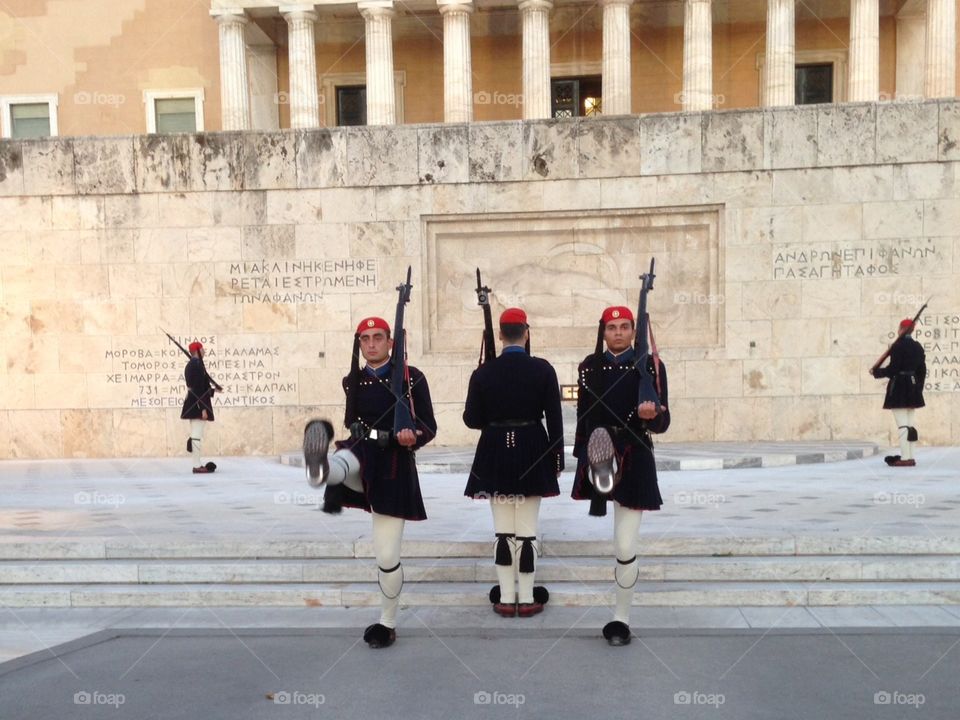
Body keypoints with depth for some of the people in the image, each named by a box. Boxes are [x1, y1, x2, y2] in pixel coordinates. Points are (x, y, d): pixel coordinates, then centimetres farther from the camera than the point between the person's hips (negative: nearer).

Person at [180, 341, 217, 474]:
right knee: (197, 435, -7)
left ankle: (198, 463, 19)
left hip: (192, 405, 10)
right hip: (198, 405, -10)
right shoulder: (197, 365, -16)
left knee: (195, 435, 13)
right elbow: (199, 389, -20)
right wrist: (203, 408, -20)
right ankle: (197, 466, -5)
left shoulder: (189, 365, 14)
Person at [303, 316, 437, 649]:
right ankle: (320, 468, -73)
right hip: (361, 455, 3)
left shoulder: (412, 377, -3)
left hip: (393, 467, -3)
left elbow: (429, 427, -3)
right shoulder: (354, 381, 9)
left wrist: (411, 438, -23)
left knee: (387, 555, 3)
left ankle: (387, 623, 23)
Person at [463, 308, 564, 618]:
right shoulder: (543, 369, -6)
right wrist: (557, 458, 4)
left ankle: (506, 599, 15)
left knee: (503, 531, 9)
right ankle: (527, 599, 14)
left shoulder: (483, 372, -4)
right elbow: (555, 418, -5)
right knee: (527, 531, 6)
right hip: (532, 454, -1)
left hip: (496, 455, 1)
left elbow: (471, 419, -2)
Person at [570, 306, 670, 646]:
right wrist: (582, 458, 7)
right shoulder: (590, 366, 4)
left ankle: (621, 618, 17)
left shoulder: (650, 365, -3)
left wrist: (651, 414, -30)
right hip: (597, 458, 3)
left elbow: (662, 422, -7)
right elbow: (582, 415, 8)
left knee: (625, 548, 3)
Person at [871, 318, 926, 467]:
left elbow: (892, 369, -17)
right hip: (913, 388, 7)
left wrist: (875, 372, -1)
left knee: (902, 425, -6)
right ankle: (910, 457, 14)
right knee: (910, 424, 12)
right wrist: (918, 388, 19)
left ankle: (905, 458, -7)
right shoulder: (918, 347, 10)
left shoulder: (898, 346, -13)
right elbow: (922, 370, 12)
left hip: (898, 389, -7)